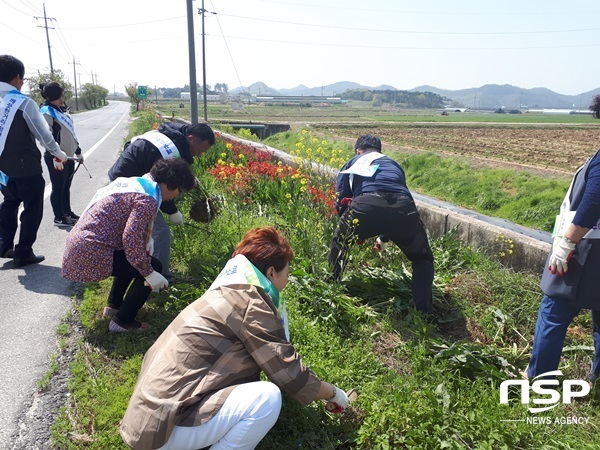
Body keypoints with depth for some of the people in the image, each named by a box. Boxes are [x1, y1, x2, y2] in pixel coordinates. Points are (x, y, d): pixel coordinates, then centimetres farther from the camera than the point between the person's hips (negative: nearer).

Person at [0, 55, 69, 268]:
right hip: (26, 167, -6)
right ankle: (23, 253, 10)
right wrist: (58, 153, 6)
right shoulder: (24, 103, -16)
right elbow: (43, 134, -10)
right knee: (32, 208, 6)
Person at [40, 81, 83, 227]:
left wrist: (78, 151, 21)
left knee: (66, 186, 16)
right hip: (56, 158, -8)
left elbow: (71, 132, 20)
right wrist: (54, 157, -27)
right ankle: (58, 218, 11)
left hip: (68, 156, 8)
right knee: (58, 188, 1)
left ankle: (67, 212, 28)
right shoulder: (46, 112, -13)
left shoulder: (63, 109, 14)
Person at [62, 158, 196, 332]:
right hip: (91, 251, -10)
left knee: (131, 259, 28)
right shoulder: (147, 199, -17)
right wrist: (149, 273, -14)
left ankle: (113, 306, 35)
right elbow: (132, 240, -24)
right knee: (154, 266, -2)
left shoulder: (136, 182, 13)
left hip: (79, 241, 10)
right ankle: (122, 322, 7)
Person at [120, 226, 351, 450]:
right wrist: (333, 393, 7)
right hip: (161, 426, -9)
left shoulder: (228, 294, 13)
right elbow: (291, 375, -11)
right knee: (268, 397, -19)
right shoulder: (251, 304, -14)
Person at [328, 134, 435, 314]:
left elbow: (340, 201, 25)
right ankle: (424, 311, 16)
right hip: (404, 208, 2)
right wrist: (384, 237, 64)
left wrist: (356, 232, 42)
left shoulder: (354, 162, 33)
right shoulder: (394, 165, 41)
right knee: (423, 259, 28)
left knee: (339, 245, 32)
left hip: (365, 205, -1)